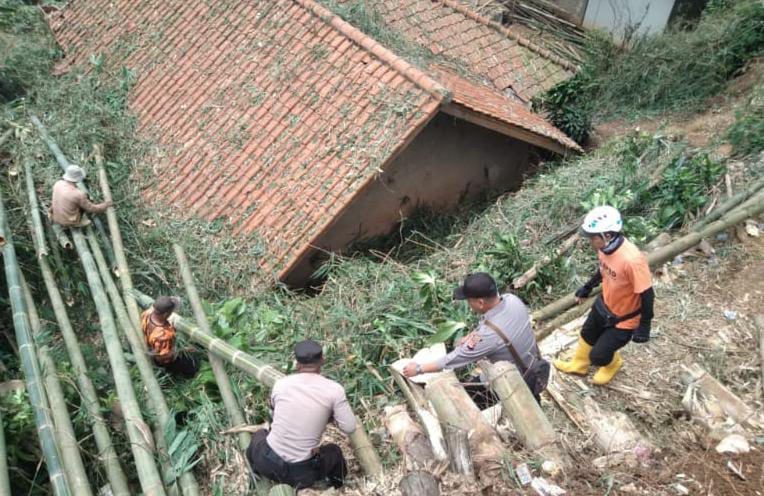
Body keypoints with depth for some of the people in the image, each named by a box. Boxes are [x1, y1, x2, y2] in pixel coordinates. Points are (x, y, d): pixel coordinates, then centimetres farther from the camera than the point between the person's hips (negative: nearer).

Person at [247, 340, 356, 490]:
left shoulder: (280, 384, -3)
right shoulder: (334, 389, -12)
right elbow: (349, 428, -9)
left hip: (268, 463, 2)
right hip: (301, 472, -2)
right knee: (334, 452, 31)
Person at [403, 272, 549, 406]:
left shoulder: (488, 335, -35)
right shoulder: (512, 299, -16)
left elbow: (455, 359, -23)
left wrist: (419, 369, -11)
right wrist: (470, 336, -6)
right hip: (535, 363, 6)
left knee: (468, 394, 6)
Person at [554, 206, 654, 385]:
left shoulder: (632, 260, -39)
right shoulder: (606, 247, -15)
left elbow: (647, 296, -28)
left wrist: (644, 326, -19)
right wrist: (588, 287, 20)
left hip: (623, 320, -7)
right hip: (604, 306, 7)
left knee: (598, 356, 6)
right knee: (587, 335, 26)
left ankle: (612, 364, 41)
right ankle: (578, 365, 54)